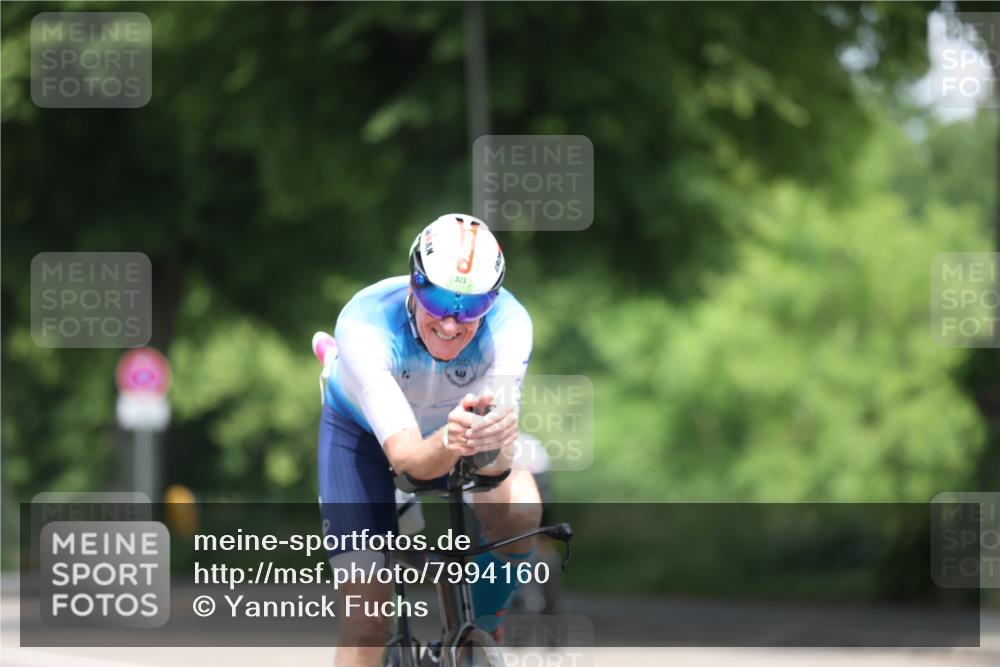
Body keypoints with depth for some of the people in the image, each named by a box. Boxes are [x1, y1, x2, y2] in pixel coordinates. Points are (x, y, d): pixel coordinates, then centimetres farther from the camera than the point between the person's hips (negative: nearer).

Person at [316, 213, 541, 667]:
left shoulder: (508, 323, -34)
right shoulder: (365, 324, -38)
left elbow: (495, 464, -41)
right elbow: (405, 457, -45)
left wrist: (494, 440, -65)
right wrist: (450, 442, -67)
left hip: (456, 423, 1)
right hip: (364, 432, -1)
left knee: (519, 511, -30)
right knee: (367, 620, -12)